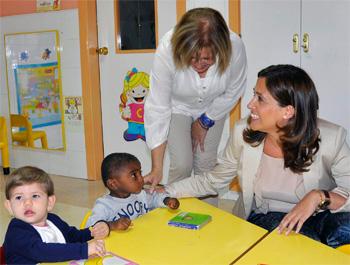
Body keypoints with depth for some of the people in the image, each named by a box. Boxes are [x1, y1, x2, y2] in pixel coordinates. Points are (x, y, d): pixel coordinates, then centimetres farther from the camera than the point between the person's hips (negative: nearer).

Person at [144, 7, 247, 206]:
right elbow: (158, 109, -32)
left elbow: (233, 92, -14)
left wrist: (205, 121, -7)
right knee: (181, 165, -11)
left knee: (206, 165, -1)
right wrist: (157, 168, -33)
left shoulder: (234, 48, -34)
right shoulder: (167, 50, -38)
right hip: (177, 106, -1)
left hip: (213, 107, 1)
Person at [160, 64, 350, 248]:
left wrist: (319, 196, -33)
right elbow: (212, 181, 2)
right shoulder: (244, 132, -9)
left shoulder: (330, 139, -16)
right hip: (264, 217, 0)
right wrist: (163, 192, -4)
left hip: (319, 215, 1)